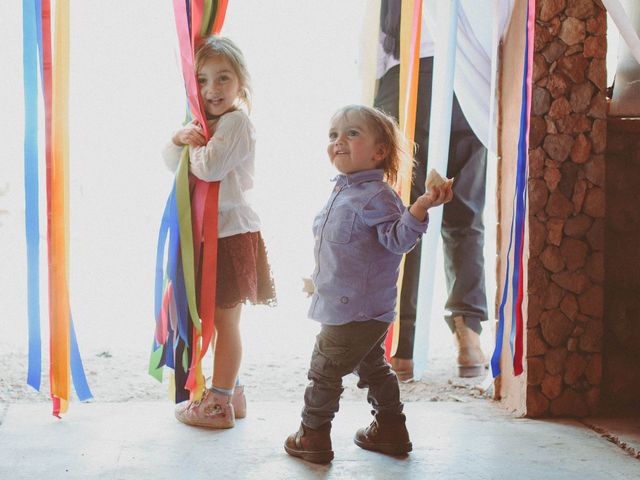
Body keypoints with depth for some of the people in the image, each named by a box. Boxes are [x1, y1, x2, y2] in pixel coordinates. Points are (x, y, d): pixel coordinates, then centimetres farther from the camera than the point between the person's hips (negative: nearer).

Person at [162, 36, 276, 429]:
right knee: (223, 321, 17)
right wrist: (180, 139, -8)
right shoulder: (207, 122, 15)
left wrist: (194, 146, -7)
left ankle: (219, 404, 9)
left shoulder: (236, 121, -15)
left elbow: (209, 167, -28)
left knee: (225, 321, -1)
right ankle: (232, 393, 29)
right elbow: (172, 164, 14)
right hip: (210, 233, 9)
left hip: (232, 233, -9)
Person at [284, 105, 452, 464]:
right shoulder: (344, 193, 10)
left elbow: (398, 239, -27)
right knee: (373, 367, 20)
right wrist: (323, 278, 27)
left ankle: (313, 436, 15)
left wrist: (420, 208, -41)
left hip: (356, 311, -10)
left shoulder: (377, 195, -19)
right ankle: (391, 430, 33)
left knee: (324, 370, 1)